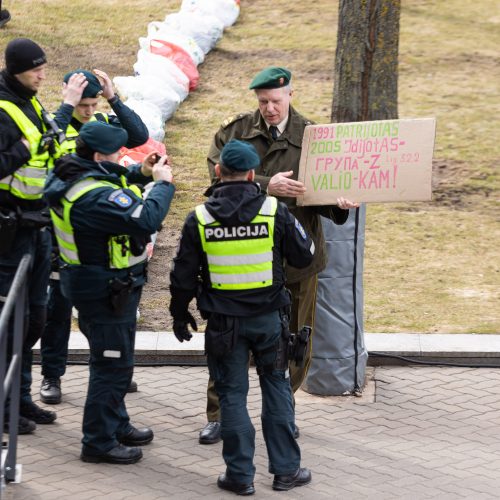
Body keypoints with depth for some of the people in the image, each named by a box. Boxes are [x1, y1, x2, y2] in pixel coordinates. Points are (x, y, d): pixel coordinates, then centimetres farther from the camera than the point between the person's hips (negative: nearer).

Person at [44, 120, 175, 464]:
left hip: (89, 283, 11)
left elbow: (112, 188, 21)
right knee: (113, 364, 0)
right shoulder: (96, 196, -30)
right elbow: (147, 219, -36)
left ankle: (117, 425, 38)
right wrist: (163, 183, -21)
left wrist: (140, 174, 5)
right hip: (108, 290, -11)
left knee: (113, 361, 24)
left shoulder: (72, 177, 1)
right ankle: (99, 442, 8)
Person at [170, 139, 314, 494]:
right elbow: (304, 256, 2)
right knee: (277, 388, 13)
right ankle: (286, 469, 16)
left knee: (232, 394, 8)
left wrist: (180, 314, 13)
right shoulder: (275, 211, -9)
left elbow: (184, 275, -1)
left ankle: (241, 474, 12)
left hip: (224, 321, 0)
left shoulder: (200, 218, -7)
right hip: (268, 317, 0)